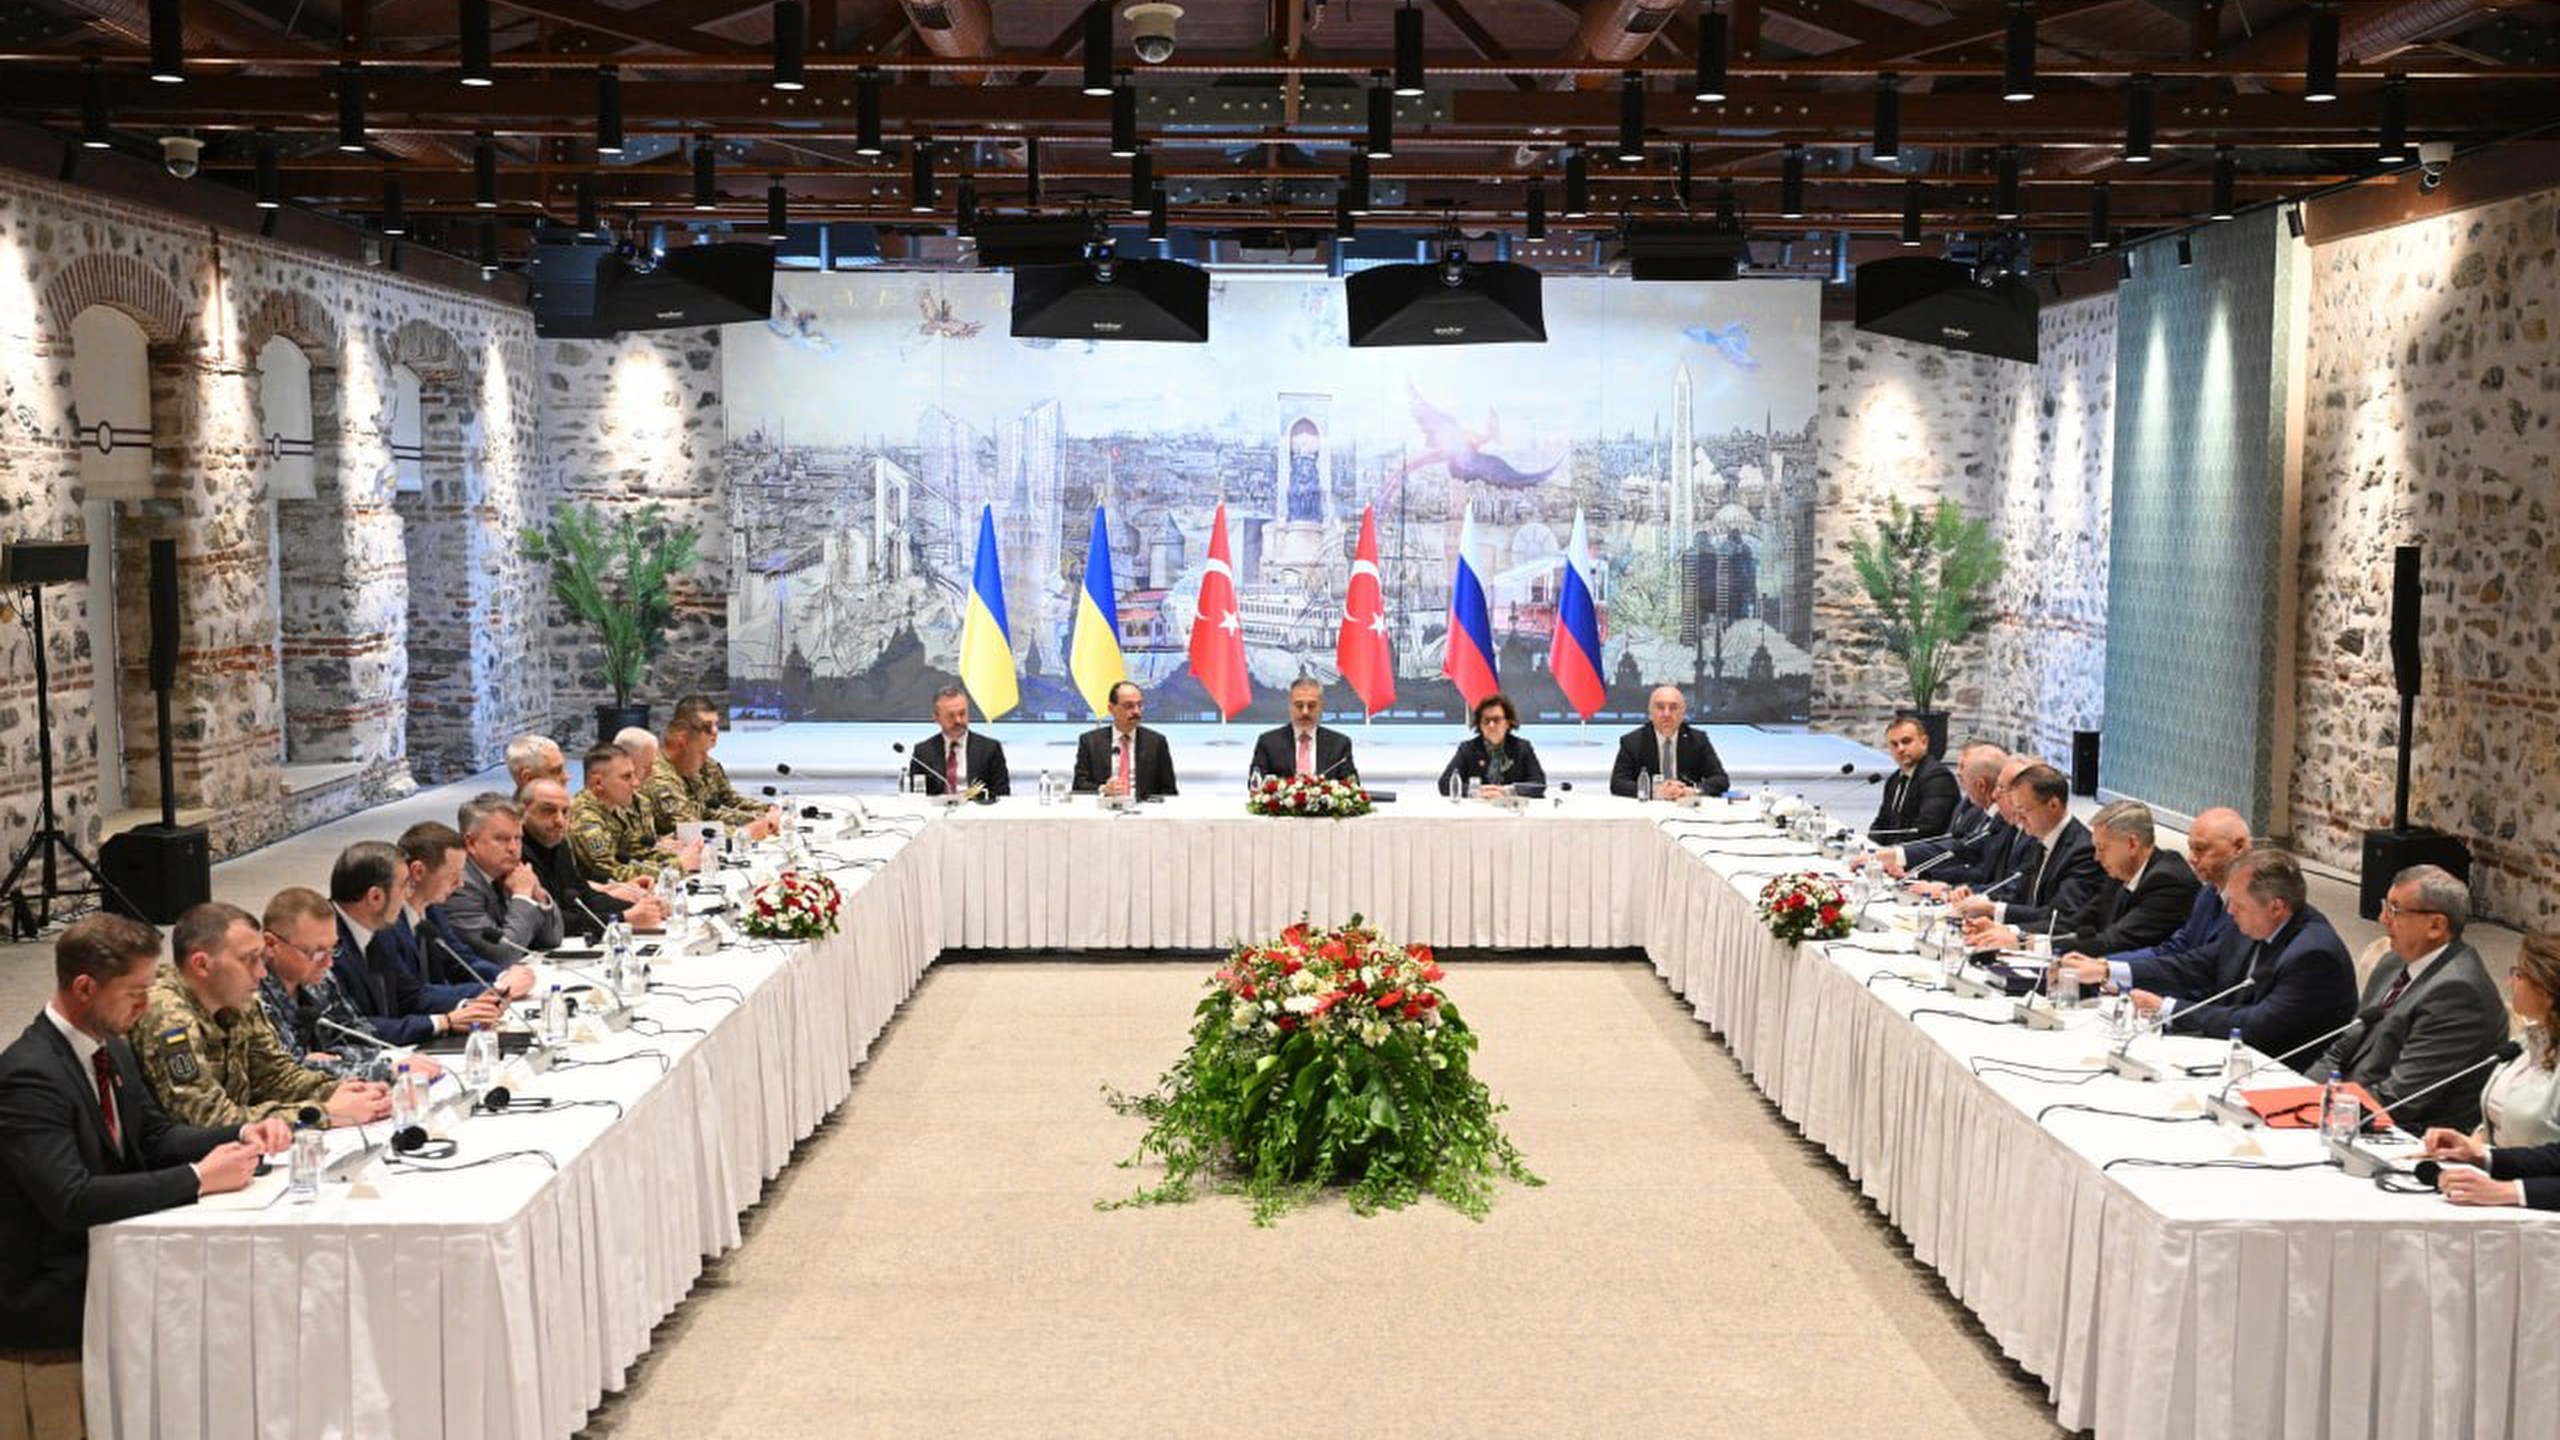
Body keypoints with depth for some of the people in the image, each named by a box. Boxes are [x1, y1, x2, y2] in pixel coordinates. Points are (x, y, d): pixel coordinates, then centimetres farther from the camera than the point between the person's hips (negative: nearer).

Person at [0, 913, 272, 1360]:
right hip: (48, 1292, -8)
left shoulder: (113, 1051, 8)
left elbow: (156, 1137, 15)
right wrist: (197, 1178, -26)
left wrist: (242, 1136, -4)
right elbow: (71, 1200, -29)